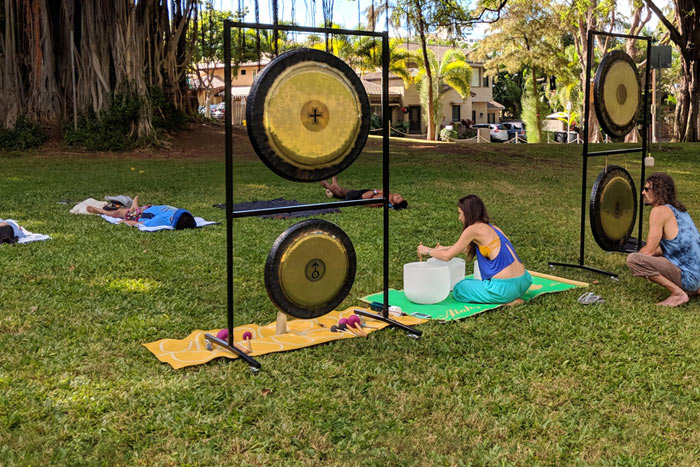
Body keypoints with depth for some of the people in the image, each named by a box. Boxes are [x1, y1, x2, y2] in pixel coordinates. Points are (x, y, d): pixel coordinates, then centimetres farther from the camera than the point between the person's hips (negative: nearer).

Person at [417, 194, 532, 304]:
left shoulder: (474, 229, -9)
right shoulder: (492, 228, 15)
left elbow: (447, 256, -4)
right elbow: (468, 247, 33)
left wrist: (427, 250, 13)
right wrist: (444, 248, 36)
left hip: (504, 288, -9)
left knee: (458, 289, 13)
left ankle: (505, 301, -1)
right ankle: (510, 297, 12)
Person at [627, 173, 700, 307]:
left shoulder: (659, 211, -14)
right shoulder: (679, 209, 14)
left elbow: (648, 251, -13)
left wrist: (638, 255, 6)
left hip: (688, 276, -10)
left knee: (633, 259, -21)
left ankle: (678, 293, -14)